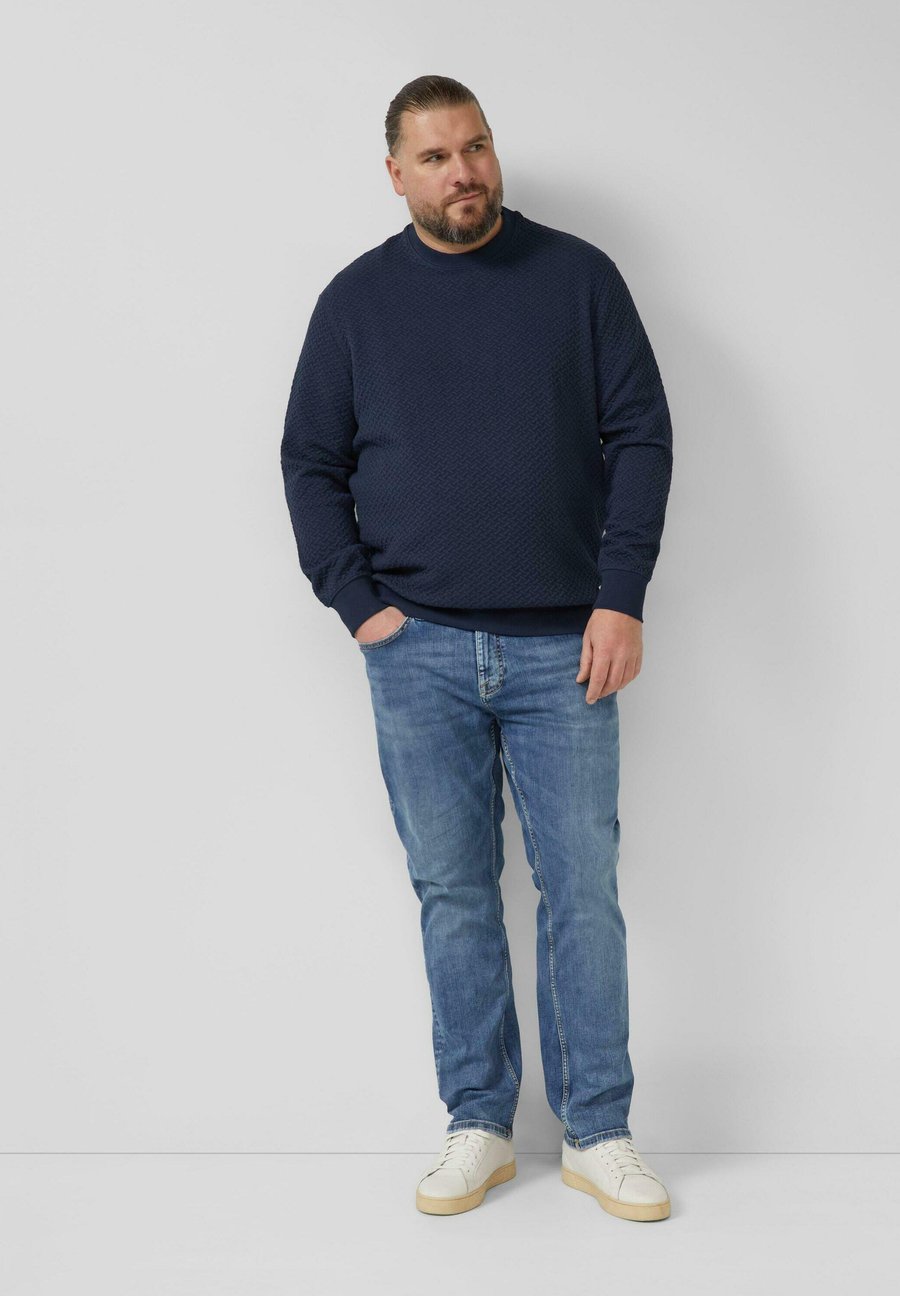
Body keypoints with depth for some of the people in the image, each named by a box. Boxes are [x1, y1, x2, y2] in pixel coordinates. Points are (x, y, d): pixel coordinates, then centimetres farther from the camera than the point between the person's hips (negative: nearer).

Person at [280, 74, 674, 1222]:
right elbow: (310, 462, 10)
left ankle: (597, 1133, 15)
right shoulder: (356, 300, 8)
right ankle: (478, 1125, 19)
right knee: (453, 892, 6)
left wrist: (620, 600, -6)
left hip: (564, 649, -1)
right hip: (419, 651, 1)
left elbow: (640, 437, 3)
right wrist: (357, 603, -2)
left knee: (582, 888, 2)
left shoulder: (579, 277, 6)